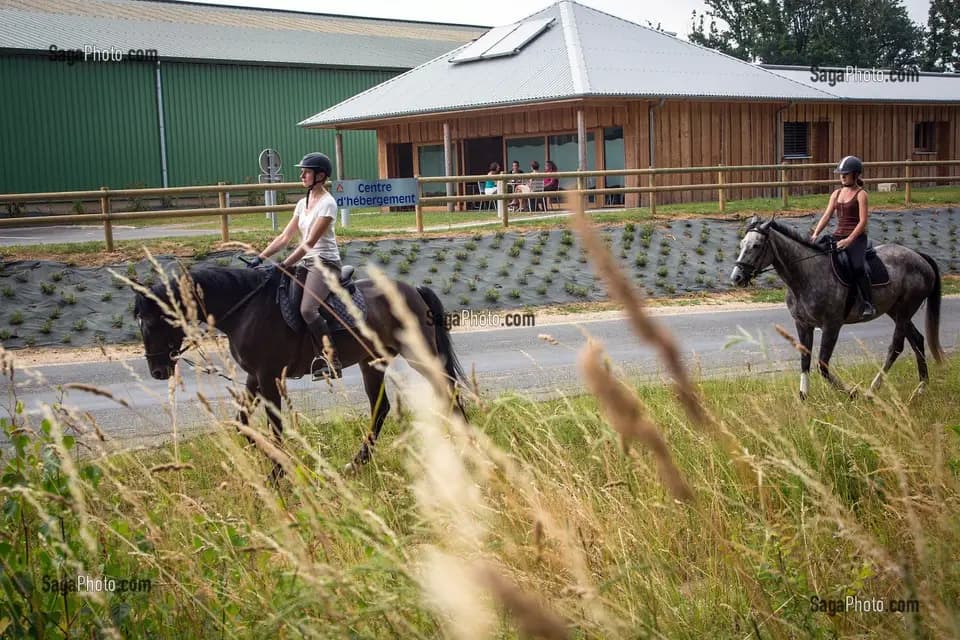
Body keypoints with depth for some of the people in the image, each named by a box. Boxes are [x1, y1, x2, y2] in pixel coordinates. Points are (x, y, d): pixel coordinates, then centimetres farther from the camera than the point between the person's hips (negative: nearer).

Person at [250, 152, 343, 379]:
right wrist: (261, 257, 5)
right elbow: (284, 237, 15)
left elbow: (310, 242, -16)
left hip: (325, 263, -9)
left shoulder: (327, 203, -9)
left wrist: (285, 264, -20)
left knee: (308, 309, -28)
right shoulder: (303, 204, 16)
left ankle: (330, 360, -23)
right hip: (307, 263, 9)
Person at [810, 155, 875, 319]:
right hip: (838, 237, 7)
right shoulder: (837, 194, 16)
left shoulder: (861, 194, -3)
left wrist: (849, 240, -23)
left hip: (856, 238, -7)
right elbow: (826, 215, 10)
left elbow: (863, 221, -12)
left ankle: (868, 304, -26)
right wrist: (815, 234, -6)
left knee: (857, 266, -31)